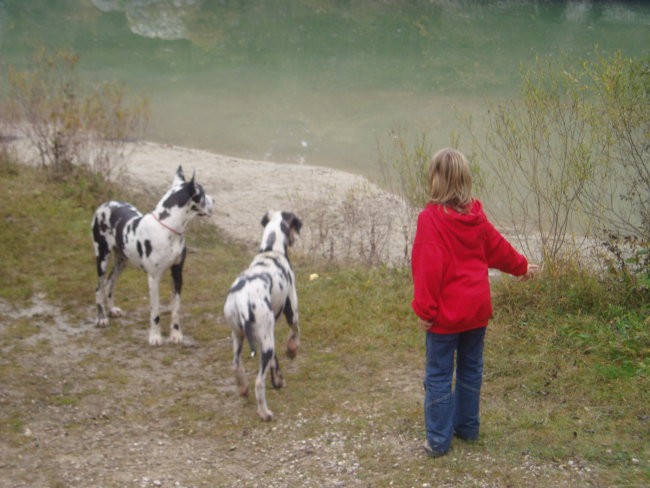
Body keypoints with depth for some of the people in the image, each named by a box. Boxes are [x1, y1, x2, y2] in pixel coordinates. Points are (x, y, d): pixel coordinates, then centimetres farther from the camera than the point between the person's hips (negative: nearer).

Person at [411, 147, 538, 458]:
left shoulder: (431, 218, -18)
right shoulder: (475, 216, 1)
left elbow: (429, 267, -20)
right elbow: (498, 248, 17)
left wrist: (424, 309, -14)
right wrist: (521, 267, 35)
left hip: (446, 314, -6)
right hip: (477, 309, 6)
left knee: (439, 375, 3)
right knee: (471, 369, 18)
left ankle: (438, 440, 6)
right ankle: (467, 427, 30)